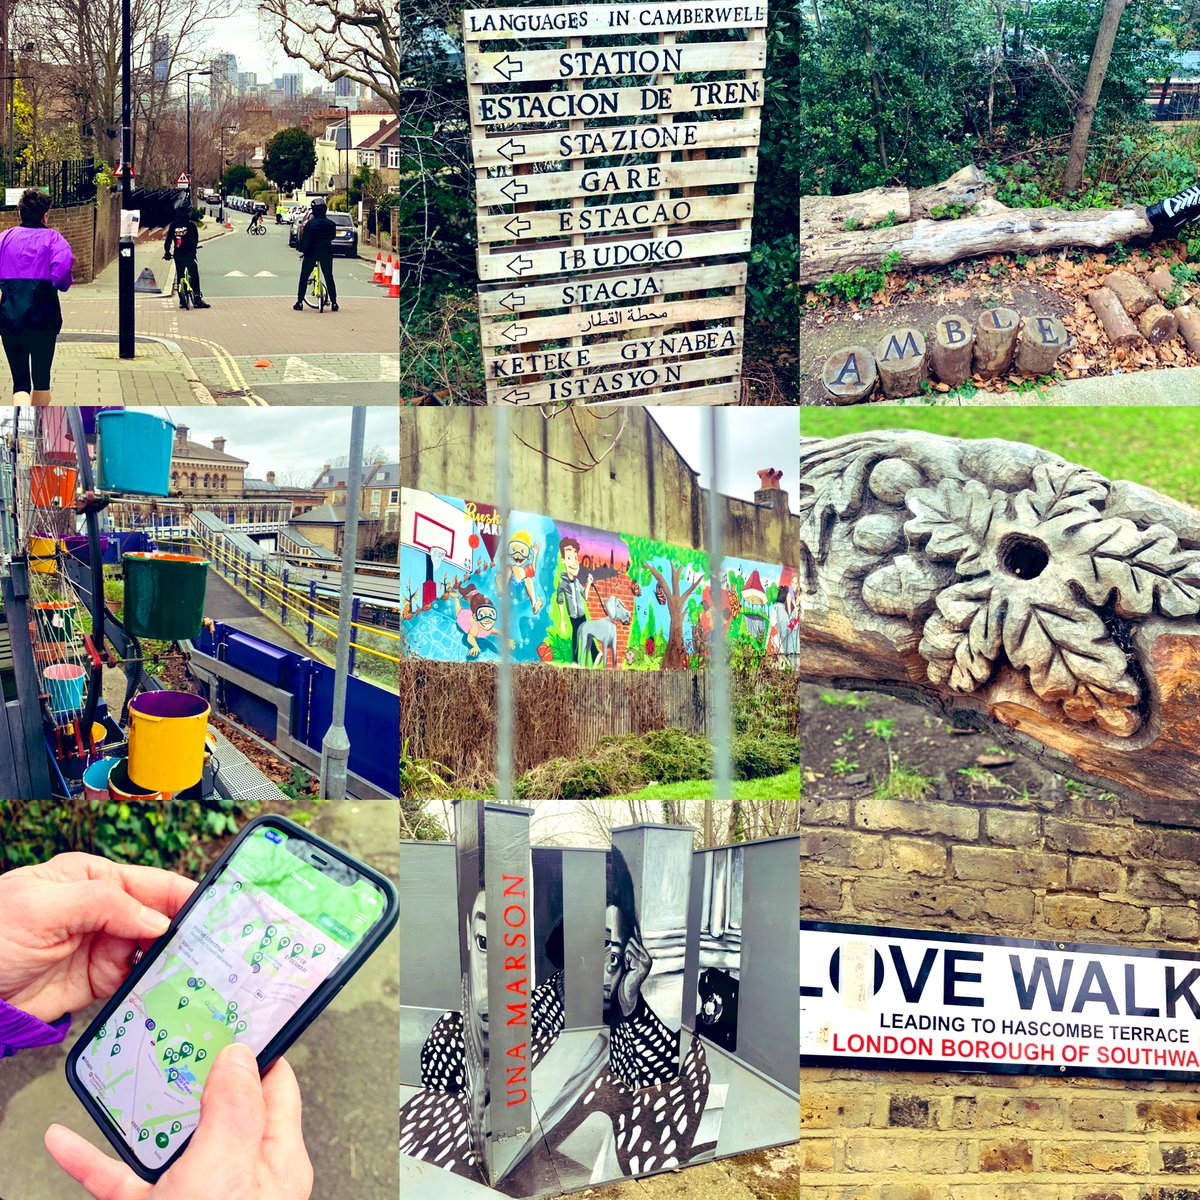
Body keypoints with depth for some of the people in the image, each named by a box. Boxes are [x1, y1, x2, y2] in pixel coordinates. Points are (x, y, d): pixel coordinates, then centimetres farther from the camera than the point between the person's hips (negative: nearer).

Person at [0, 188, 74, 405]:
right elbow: (64, 263, -19)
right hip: (44, 318, -2)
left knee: (20, 381, 3)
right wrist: (63, 282, 1)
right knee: (41, 379, 15)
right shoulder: (52, 238, 0)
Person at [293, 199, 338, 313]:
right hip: (326, 253, 2)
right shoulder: (331, 224, -6)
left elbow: (304, 240, -9)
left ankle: (299, 302, 9)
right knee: (329, 278, 14)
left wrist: (302, 249, 9)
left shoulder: (309, 224, -15)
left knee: (303, 278, 10)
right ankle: (334, 303, 11)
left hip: (311, 253, -2)